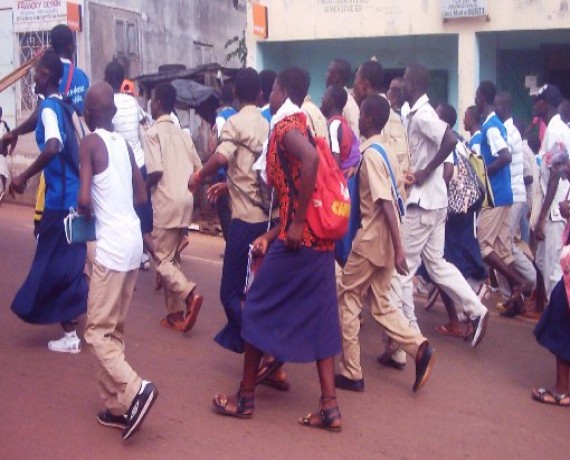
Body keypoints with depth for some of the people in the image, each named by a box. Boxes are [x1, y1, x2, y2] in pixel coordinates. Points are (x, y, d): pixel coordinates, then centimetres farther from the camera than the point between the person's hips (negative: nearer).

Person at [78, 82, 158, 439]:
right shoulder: (124, 142, 12)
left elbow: (84, 199, -18)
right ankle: (117, 404, 18)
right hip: (133, 240, 8)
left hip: (112, 245, -8)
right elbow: (142, 194, 17)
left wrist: (85, 215, 2)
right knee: (116, 329, 15)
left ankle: (135, 389, -16)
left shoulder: (90, 143, -10)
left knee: (98, 330, -2)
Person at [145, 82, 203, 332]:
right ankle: (175, 314, 14)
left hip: (166, 203, -7)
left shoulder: (153, 132, -8)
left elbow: (155, 171, -17)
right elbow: (199, 168, 13)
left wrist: (142, 189, -1)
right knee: (173, 257, 14)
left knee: (162, 258, 1)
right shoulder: (183, 134, 13)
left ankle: (189, 293, -20)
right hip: (186, 202, 7)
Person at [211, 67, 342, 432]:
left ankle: (246, 398, 16)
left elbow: (311, 158, -31)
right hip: (321, 239, 8)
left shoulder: (286, 126, -8)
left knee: (258, 310, 6)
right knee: (317, 319, 9)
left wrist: (298, 223, -27)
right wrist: (271, 235, 18)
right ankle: (330, 408, 8)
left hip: (299, 238, -8)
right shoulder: (303, 123, 19)